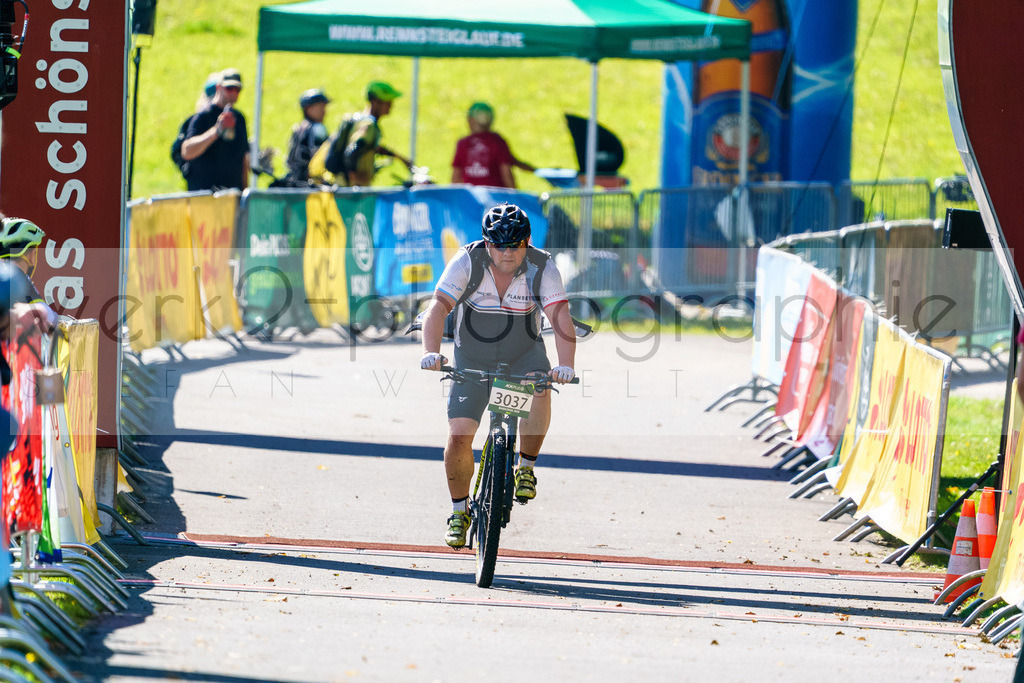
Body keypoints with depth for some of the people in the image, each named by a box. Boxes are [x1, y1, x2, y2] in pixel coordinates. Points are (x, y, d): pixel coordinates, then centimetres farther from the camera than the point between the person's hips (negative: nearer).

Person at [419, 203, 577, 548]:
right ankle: (459, 511, 15)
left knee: (539, 390, -34)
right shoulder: (468, 261, -20)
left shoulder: (541, 267, -19)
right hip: (472, 359, 0)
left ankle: (526, 468, -11)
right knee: (458, 438, -11)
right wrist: (431, 352, -46)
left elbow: (561, 318, -30)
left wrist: (566, 365, -47)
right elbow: (437, 308, -28)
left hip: (523, 355, 0)